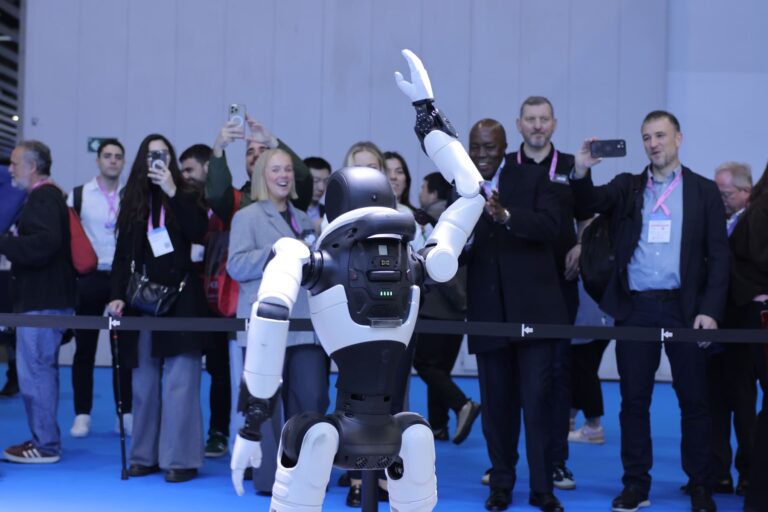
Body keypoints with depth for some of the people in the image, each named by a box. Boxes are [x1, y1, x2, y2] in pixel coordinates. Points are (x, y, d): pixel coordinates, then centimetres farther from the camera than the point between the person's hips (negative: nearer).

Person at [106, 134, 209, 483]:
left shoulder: (186, 197, 4)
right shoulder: (133, 202, 12)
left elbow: (198, 233, -15)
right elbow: (123, 256, 10)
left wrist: (172, 192, -17)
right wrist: (117, 295, -2)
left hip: (180, 301, -3)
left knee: (179, 382, -7)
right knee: (144, 383, 5)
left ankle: (181, 459, -5)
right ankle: (145, 455, 12)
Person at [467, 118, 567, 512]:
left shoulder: (534, 179, 2)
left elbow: (551, 226, -13)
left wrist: (505, 215, -28)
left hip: (533, 306, -2)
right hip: (487, 312, 2)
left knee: (537, 398, -2)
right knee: (496, 401, 8)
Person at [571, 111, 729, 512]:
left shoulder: (704, 190, 6)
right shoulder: (627, 187, 11)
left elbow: (718, 255, 2)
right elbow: (590, 203, -6)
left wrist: (710, 310, -7)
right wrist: (581, 172, -26)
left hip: (683, 308, -1)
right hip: (634, 308, 2)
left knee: (694, 400, 3)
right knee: (634, 400, 5)